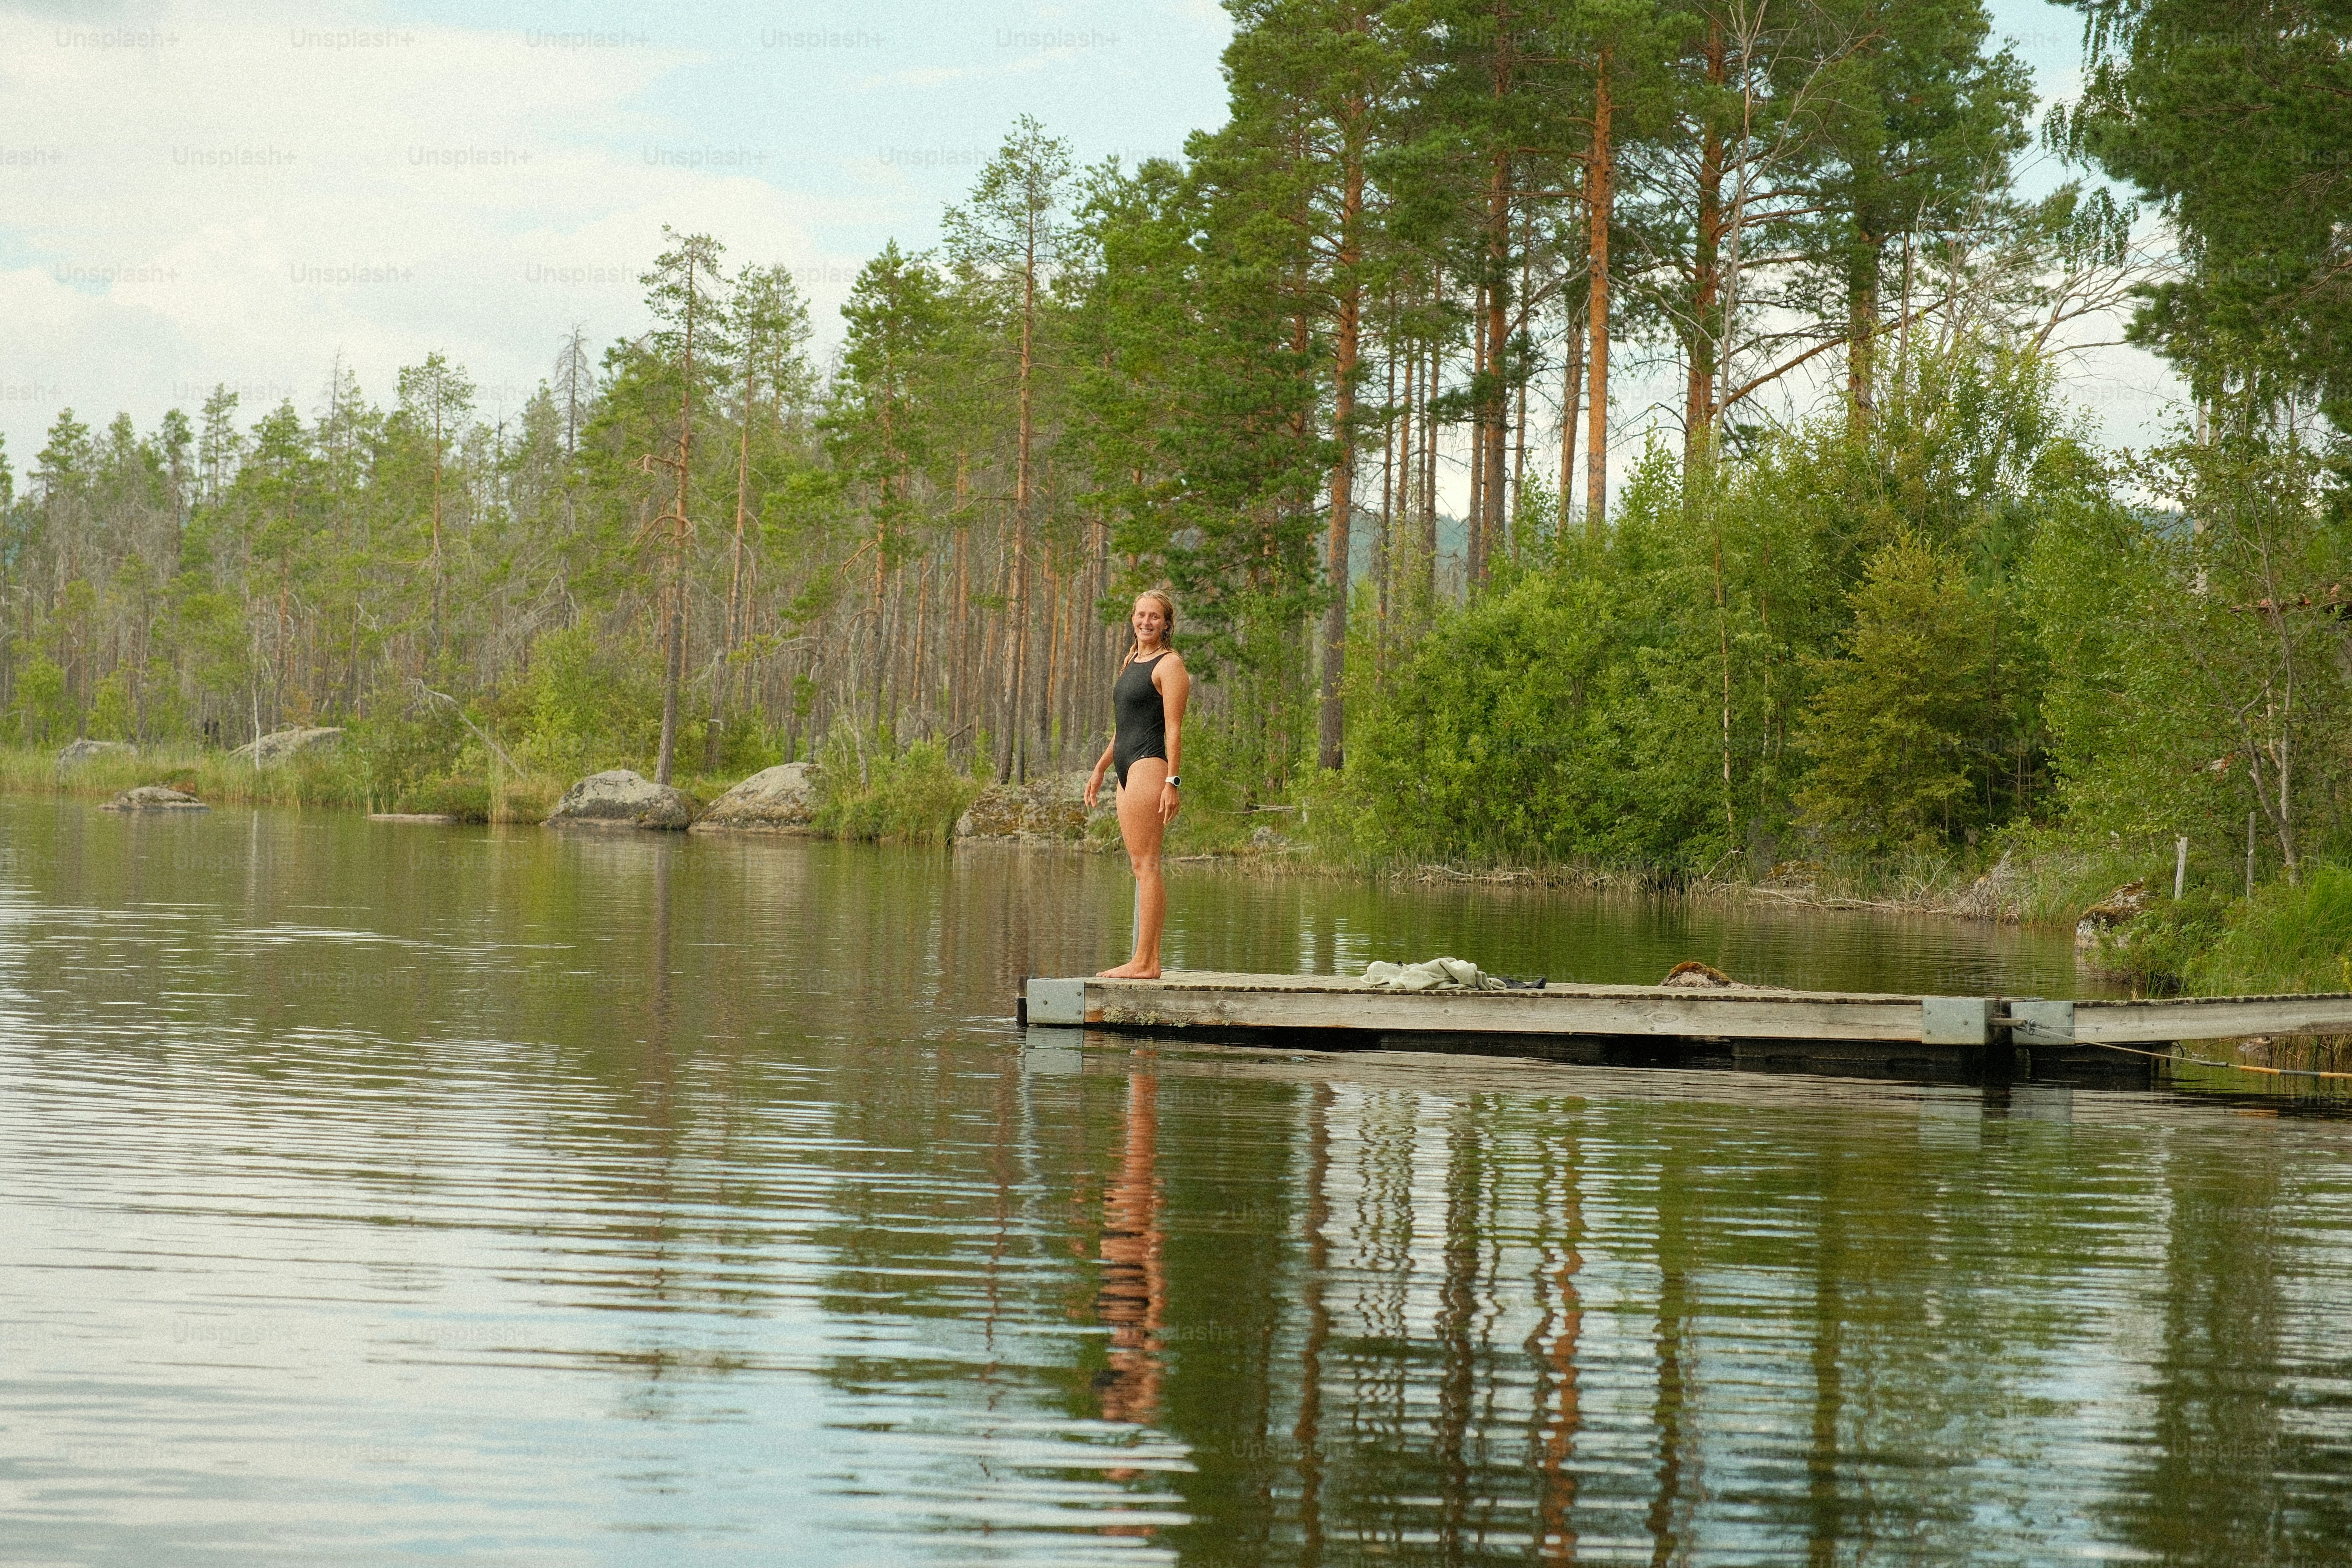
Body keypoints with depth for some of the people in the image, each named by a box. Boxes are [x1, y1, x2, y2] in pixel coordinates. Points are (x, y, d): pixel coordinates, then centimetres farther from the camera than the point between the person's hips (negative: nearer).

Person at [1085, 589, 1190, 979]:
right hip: (1128, 769, 9)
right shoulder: (1131, 662, 21)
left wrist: (1171, 782, -18)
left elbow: (1173, 728, -12)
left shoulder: (1169, 664, -6)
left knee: (1146, 864, -11)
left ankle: (1144, 963, -14)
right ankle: (1150, 960, 7)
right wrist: (1100, 769, 28)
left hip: (1149, 765, -9)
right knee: (1141, 866, 7)